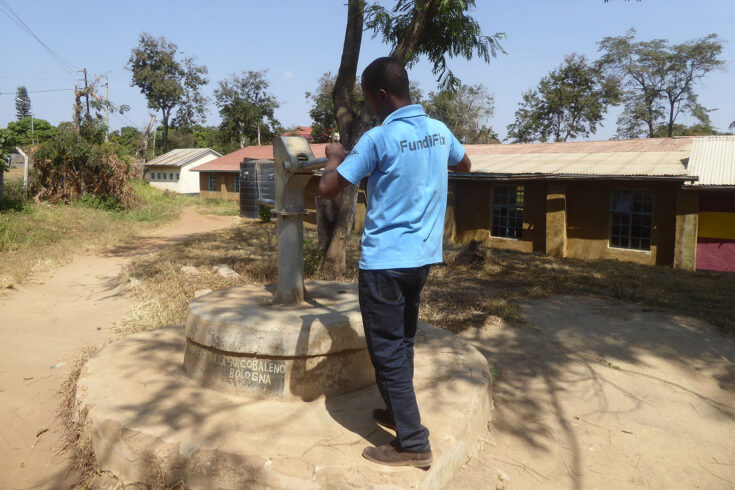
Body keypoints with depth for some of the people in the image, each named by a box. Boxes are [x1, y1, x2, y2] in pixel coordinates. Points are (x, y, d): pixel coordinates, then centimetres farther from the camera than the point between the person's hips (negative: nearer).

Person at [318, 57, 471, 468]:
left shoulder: (378, 139, -16)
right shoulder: (439, 130, 5)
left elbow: (328, 190, -13)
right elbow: (465, 165, 26)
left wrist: (334, 157, 5)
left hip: (385, 259, -7)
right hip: (423, 255, 8)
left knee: (388, 351, 3)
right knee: (403, 341, 21)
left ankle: (413, 443, 10)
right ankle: (398, 413, 36)